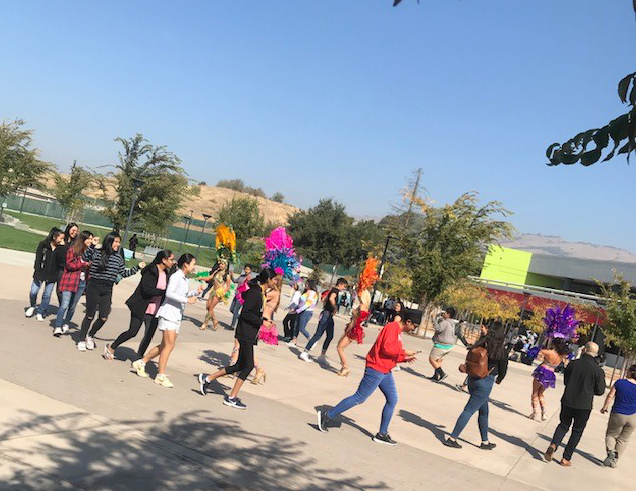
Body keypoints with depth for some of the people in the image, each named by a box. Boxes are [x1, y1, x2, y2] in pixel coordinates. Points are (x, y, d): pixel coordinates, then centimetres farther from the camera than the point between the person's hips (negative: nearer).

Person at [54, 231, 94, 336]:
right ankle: (58, 327, -5)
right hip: (69, 280, -5)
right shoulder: (72, 250, -4)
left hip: (81, 282, 5)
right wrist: (84, 264, -11)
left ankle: (65, 325, 24)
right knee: (65, 305, -8)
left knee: (72, 307, 11)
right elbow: (70, 264, -11)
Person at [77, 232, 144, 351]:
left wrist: (137, 267, 8)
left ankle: (90, 335, 27)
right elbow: (84, 259, -9)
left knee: (103, 318, 1)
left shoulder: (118, 258, 7)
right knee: (90, 316, 1)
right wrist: (91, 246, -16)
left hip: (107, 291, 4)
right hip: (94, 288, -4)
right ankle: (81, 340, 18)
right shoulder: (96, 252, -3)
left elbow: (124, 273, 12)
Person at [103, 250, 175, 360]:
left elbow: (168, 291, 16)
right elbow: (147, 289, -23)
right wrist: (163, 292, -21)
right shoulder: (150, 271, -14)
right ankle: (111, 348, 20)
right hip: (141, 308, -6)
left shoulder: (166, 274, 8)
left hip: (154, 311, 6)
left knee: (149, 336, 4)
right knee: (132, 332, -2)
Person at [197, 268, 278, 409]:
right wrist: (262, 322, -17)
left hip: (249, 334, 10)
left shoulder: (259, 292, 13)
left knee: (240, 365, 12)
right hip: (246, 333, -10)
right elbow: (245, 313, -20)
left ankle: (207, 379, 19)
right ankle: (232, 397, 4)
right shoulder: (255, 292, -16)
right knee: (248, 365, -5)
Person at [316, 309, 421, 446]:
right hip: (376, 369, -10)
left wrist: (404, 359, 8)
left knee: (392, 400, 9)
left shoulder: (398, 331, 16)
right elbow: (387, 348, -25)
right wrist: (404, 352, -14)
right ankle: (327, 416, 2)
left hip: (385, 371, 10)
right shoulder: (393, 327, -15)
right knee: (360, 397, -6)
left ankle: (382, 434, 17)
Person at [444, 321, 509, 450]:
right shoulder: (502, 352, -9)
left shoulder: (480, 345, 1)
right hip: (486, 382, -6)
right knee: (469, 410, -3)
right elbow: (503, 369, 2)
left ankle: (485, 441, 32)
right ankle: (452, 438, -4)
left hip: (472, 379, 6)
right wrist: (499, 379, 21)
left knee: (484, 411, 21)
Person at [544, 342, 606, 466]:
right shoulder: (598, 371, -12)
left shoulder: (572, 364, -5)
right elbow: (600, 391, -4)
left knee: (563, 425, 20)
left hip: (567, 402, 2)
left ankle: (553, 445, -4)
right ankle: (566, 458, 16)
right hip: (584, 406, -2)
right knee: (577, 432, 14)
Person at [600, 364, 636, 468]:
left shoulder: (620, 382, -10)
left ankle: (610, 452, -8)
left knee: (611, 434, 17)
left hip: (618, 415, -2)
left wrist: (605, 407, 8)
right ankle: (614, 460, 14)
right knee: (623, 439, 16)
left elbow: (610, 395, -6)